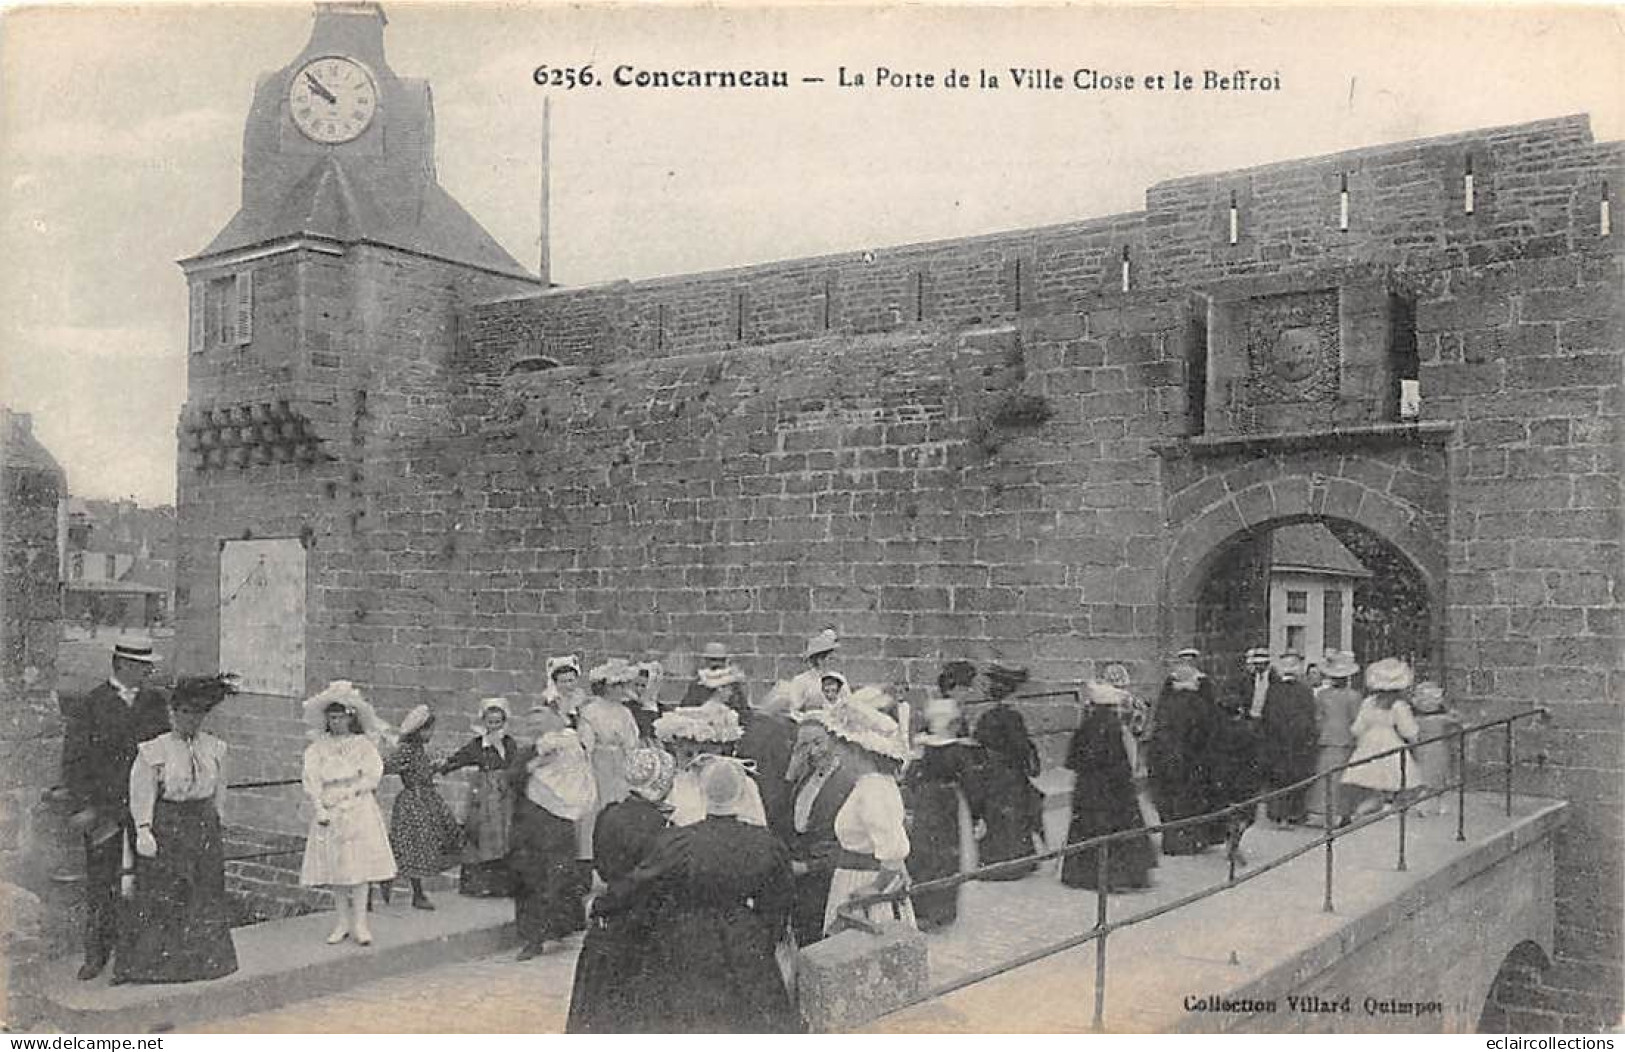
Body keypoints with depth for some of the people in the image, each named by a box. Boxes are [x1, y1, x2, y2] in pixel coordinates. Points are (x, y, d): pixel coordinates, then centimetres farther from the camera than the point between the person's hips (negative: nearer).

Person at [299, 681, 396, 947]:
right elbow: (311, 781, -1)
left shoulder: (363, 744, 5)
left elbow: (373, 776, -4)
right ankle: (342, 921, 11)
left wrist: (343, 794, -11)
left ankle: (359, 922, -1)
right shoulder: (317, 748, 7)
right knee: (334, 867, 2)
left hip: (359, 811, -2)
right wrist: (320, 809, -13)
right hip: (328, 814, 2)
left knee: (358, 865, -5)